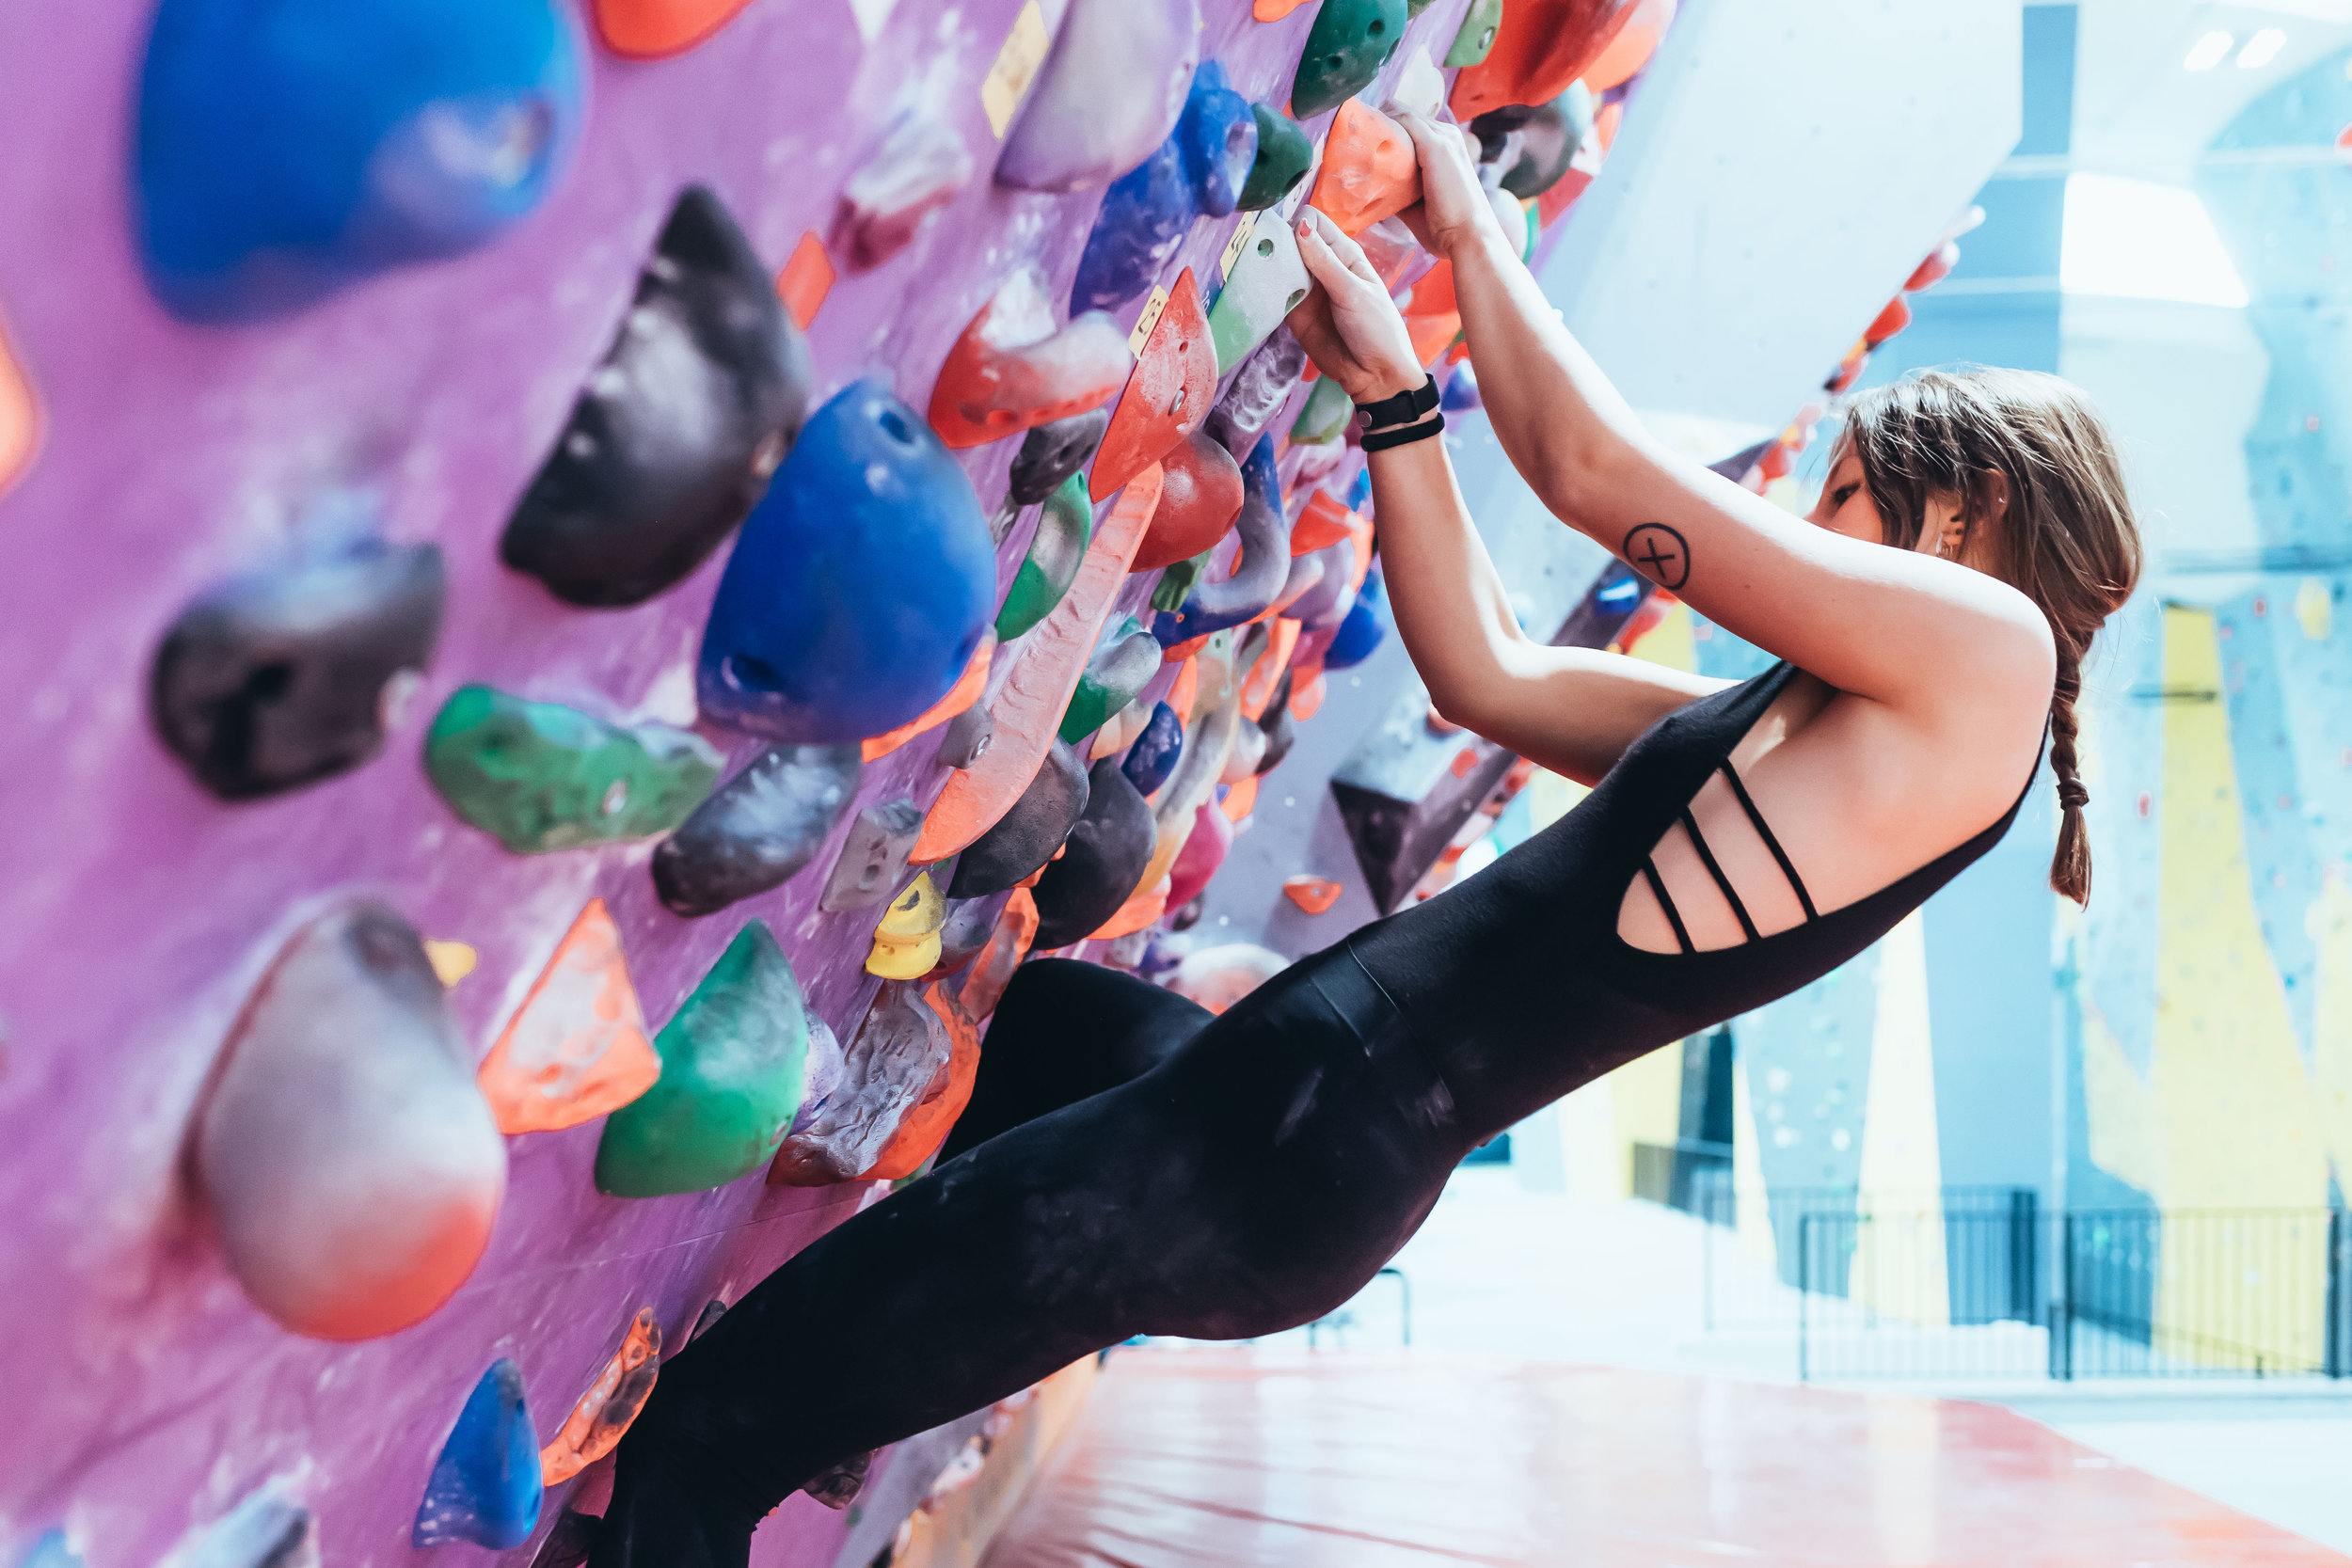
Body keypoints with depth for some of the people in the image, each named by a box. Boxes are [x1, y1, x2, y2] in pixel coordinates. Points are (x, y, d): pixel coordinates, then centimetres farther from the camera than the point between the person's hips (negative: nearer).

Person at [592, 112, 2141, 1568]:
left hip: (1321, 1132, -11)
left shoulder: (1987, 646, -7)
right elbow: (1483, 670, 21)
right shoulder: (1776, 723, 20)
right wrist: (1393, 393, 19)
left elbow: (1599, 471, -6)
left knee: (697, 1433, -8)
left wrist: (1473, 232, 8)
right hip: (1289, 1099, 11)